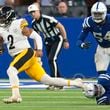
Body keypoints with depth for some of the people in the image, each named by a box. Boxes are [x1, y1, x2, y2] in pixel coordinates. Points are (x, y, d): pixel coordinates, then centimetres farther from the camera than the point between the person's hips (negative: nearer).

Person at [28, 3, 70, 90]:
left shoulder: (48, 19, -26)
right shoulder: (34, 23, -6)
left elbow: (61, 27, -18)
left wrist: (65, 40, -15)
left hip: (57, 39, -7)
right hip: (48, 41, 7)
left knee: (52, 59, -19)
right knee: (51, 61, 7)